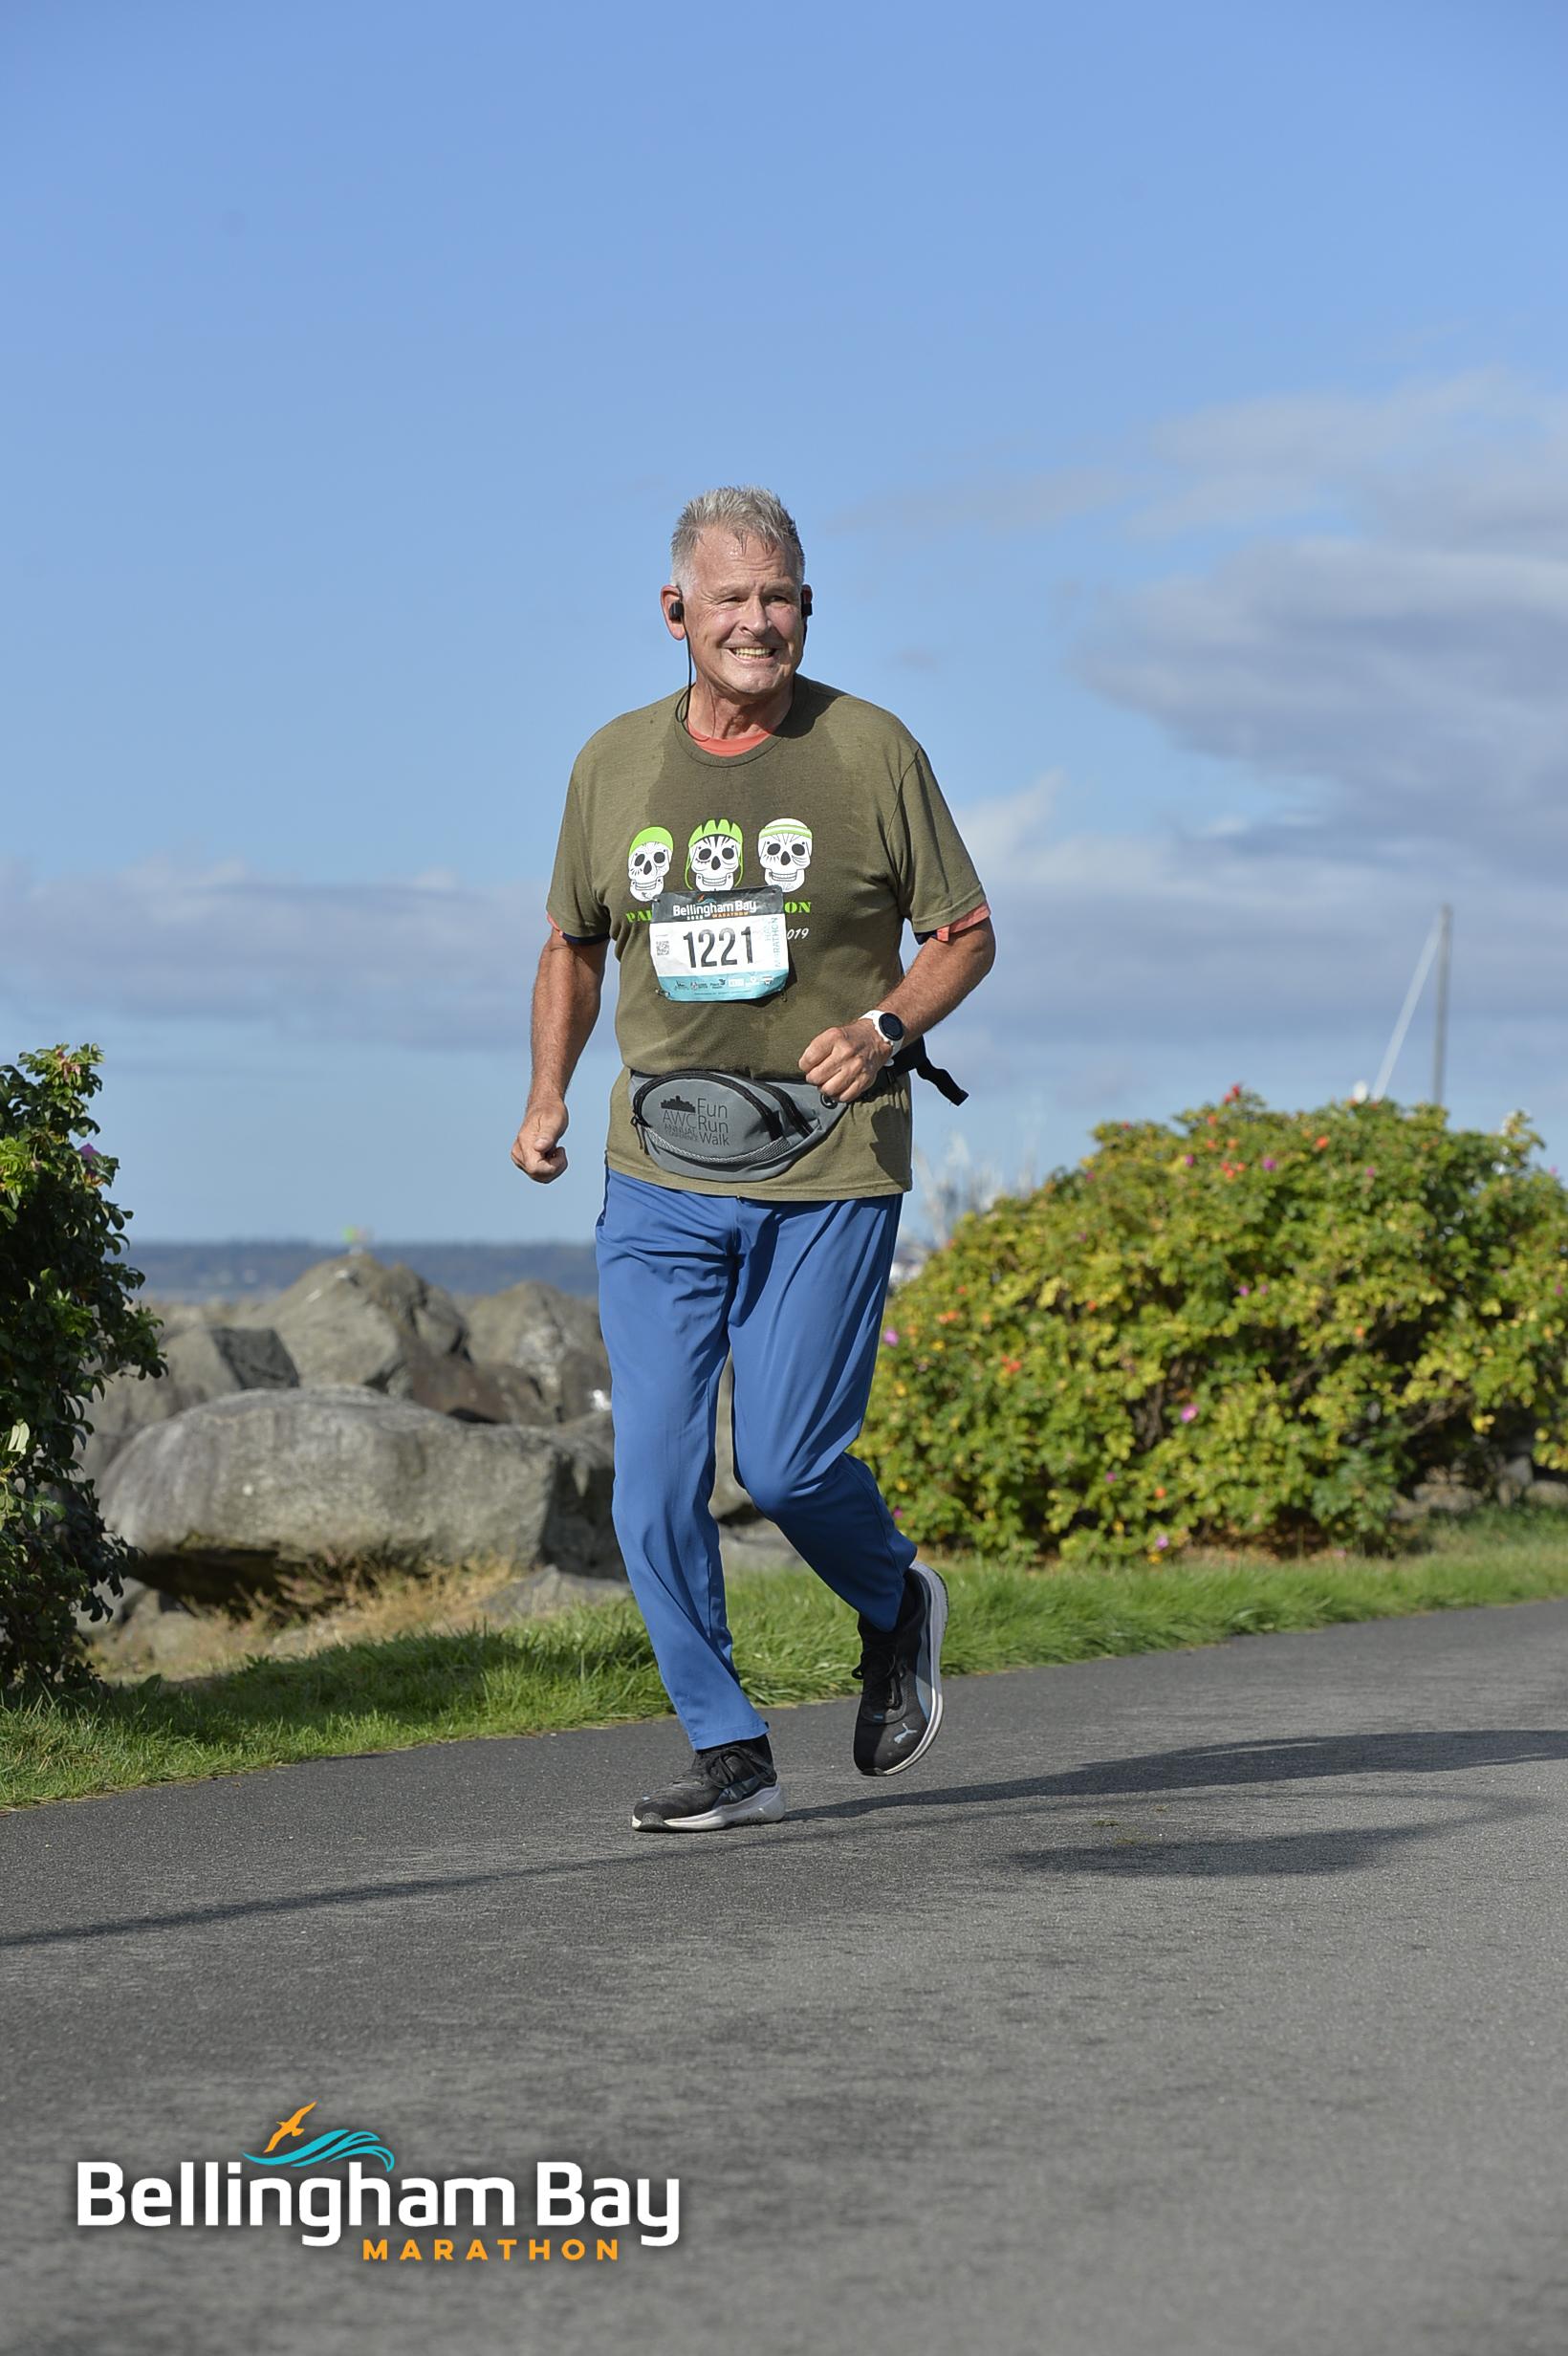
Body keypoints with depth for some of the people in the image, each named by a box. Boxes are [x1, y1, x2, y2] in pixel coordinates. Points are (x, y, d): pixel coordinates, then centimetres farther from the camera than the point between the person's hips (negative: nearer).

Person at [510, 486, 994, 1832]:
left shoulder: (870, 750, -2)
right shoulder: (615, 763, 7)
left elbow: (966, 934, 4)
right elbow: (573, 942, 21)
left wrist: (882, 1029, -14)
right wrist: (547, 1100, 9)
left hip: (830, 1173, -3)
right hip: (660, 1175, 3)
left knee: (790, 1466, -6)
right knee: (655, 1479, -3)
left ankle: (896, 1609, 27)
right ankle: (731, 1757, 9)